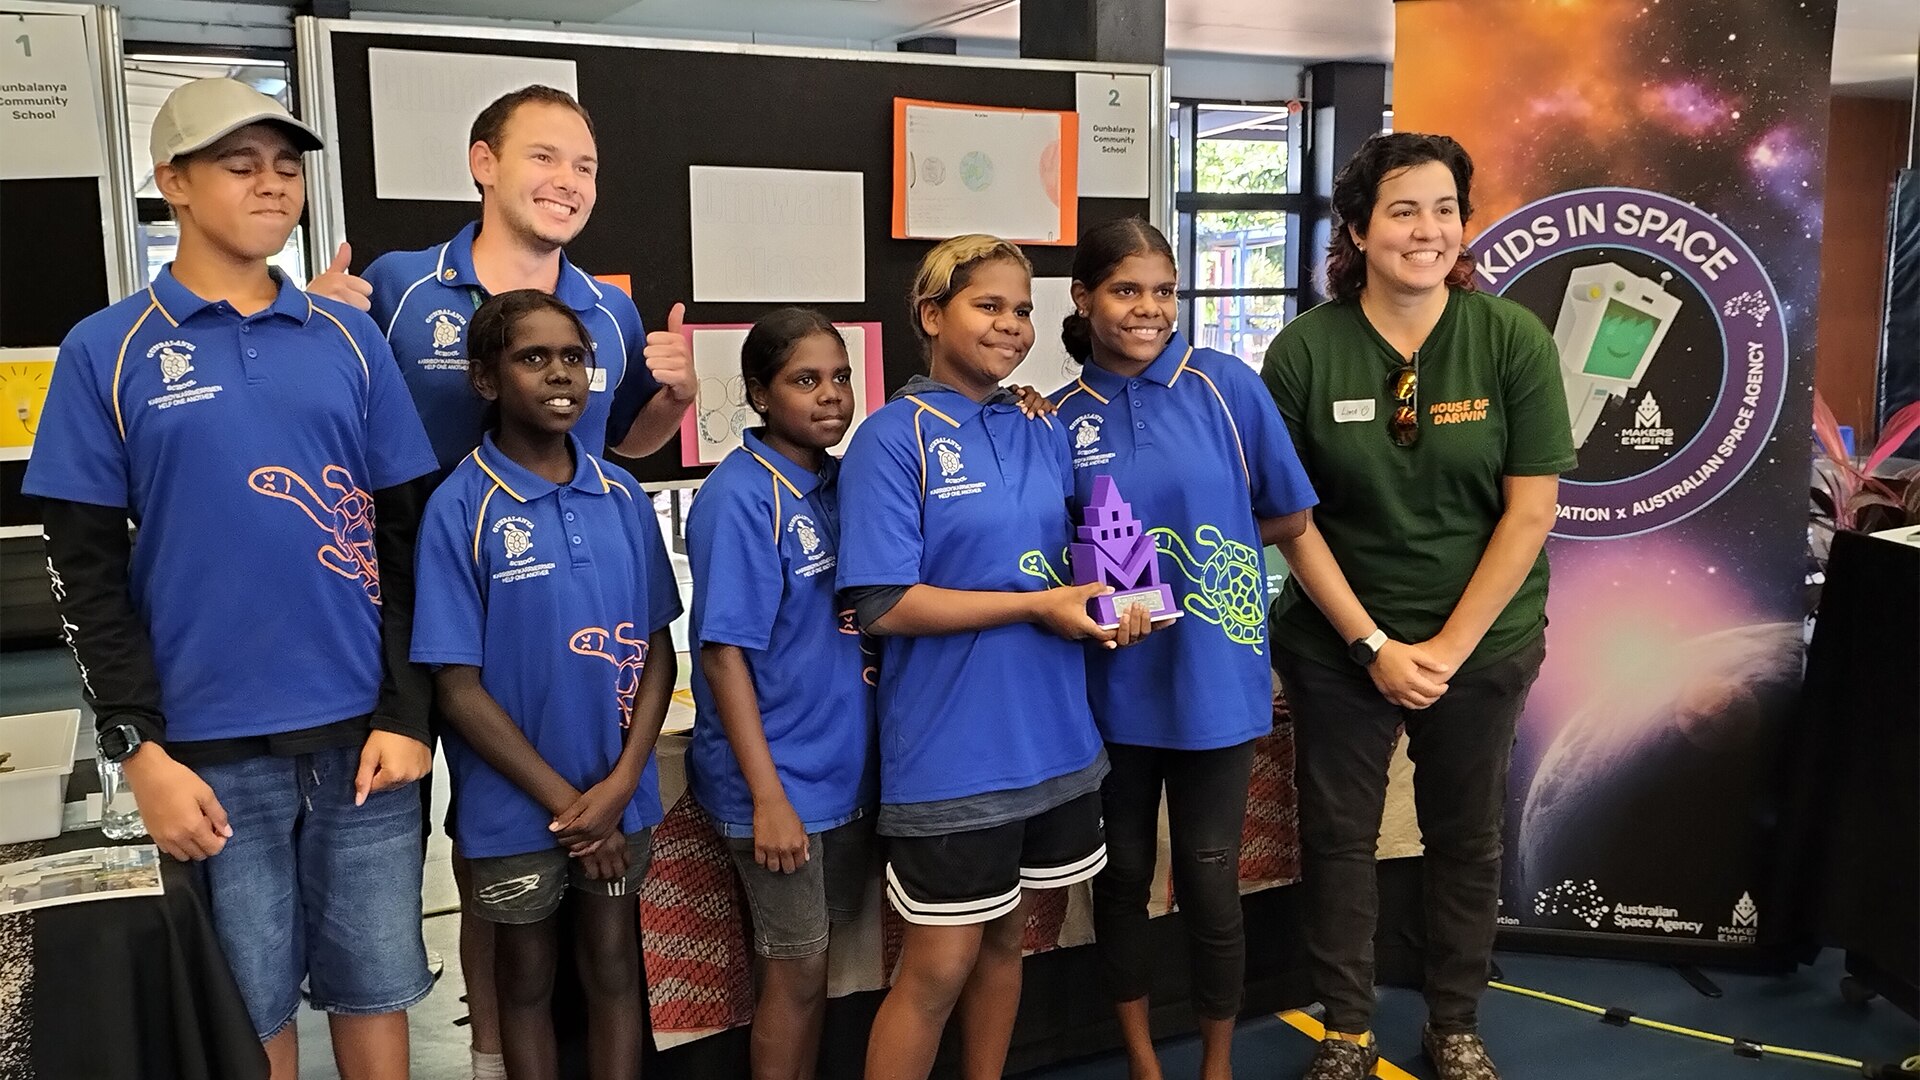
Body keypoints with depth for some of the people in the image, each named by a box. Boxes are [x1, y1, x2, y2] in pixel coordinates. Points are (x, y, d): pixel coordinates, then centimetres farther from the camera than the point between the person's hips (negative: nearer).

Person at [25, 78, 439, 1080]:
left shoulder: (348, 338, 6)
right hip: (213, 748, -2)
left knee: (374, 993, 12)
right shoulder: (108, 351, 1)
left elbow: (410, 536, 5)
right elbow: (85, 567, -1)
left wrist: (407, 715, -1)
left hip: (363, 733, 2)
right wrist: (140, 750, -8)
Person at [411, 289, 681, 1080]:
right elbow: (458, 688, -12)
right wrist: (564, 802, -13)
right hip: (517, 808, -3)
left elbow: (658, 651, 1)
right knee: (527, 983, 17)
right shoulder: (460, 508, -13)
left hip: (620, 798, 3)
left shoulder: (623, 497, -1)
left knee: (614, 973, 17)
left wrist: (618, 784, -10)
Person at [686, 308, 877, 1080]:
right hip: (778, 782, -6)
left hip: (845, 769, 6)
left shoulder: (844, 481, 4)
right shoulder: (739, 498, -16)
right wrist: (767, 795, -19)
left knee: (812, 962, 19)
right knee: (796, 971, 7)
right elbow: (724, 653, -18)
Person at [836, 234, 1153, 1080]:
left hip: (1052, 736, 6)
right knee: (938, 968, 3)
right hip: (950, 749, -6)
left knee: (1005, 939, 19)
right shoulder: (894, 437, -10)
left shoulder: (1043, 433, 8)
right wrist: (1035, 605, -18)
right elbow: (883, 605, -17)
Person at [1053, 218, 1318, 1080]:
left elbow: (1290, 517, -1)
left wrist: (1195, 547, -4)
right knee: (1122, 875, 14)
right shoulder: (1063, 416, -1)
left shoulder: (1224, 385, -7)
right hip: (1112, 685, 2)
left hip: (1213, 679, -2)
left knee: (1208, 882, 9)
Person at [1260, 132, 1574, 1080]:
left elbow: (1530, 510, -9)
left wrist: (1450, 646, -12)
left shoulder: (1513, 341, -9)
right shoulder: (1304, 350, -10)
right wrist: (1375, 646, -12)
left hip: (1483, 640, 1)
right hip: (1339, 642, 0)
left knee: (1466, 838, 14)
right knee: (1338, 834, 10)